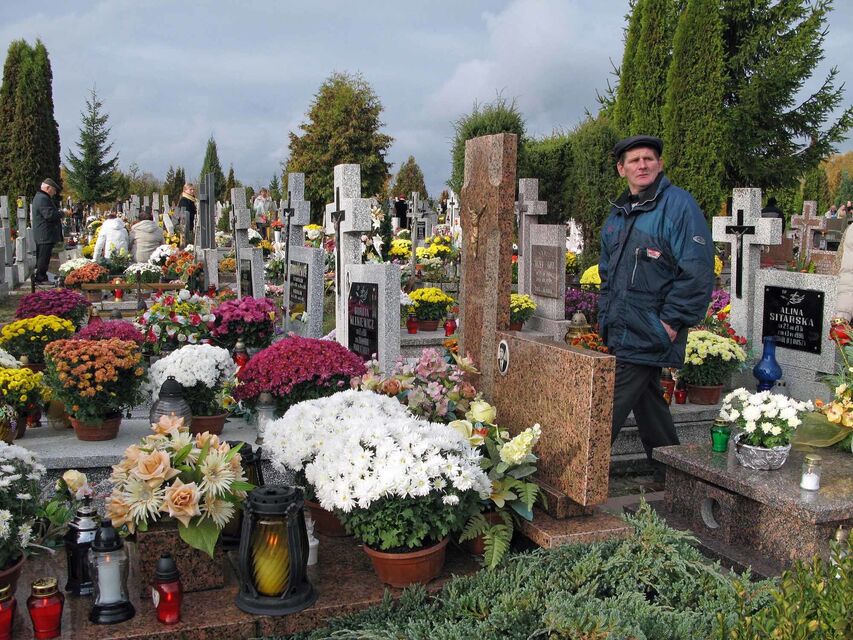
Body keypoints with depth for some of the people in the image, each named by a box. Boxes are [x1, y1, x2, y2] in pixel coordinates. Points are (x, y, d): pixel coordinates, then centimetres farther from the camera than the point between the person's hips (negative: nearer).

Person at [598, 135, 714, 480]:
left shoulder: (678, 204, -10)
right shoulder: (618, 212, 14)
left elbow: (697, 271, -17)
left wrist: (672, 322, -18)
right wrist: (606, 316, 14)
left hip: (648, 334, -8)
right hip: (620, 332, 8)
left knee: (610, 408, -6)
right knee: (648, 401, 17)